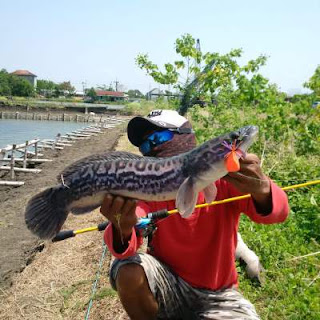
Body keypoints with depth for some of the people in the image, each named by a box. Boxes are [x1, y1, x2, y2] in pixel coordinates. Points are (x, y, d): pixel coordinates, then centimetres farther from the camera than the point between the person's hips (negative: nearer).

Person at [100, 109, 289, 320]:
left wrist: (261, 190, -55)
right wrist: (123, 228, -50)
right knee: (128, 272, -26)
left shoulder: (222, 178, -15)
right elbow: (125, 249, -27)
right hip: (167, 286, 1)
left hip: (217, 295, 0)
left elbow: (278, 212, -32)